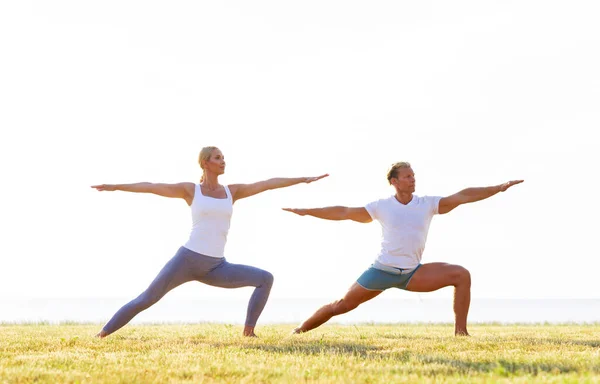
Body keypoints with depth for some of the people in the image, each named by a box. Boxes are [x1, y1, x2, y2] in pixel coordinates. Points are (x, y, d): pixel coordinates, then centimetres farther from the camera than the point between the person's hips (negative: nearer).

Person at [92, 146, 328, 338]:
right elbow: (151, 187, 1)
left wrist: (303, 179, 11)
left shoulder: (232, 191, 13)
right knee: (146, 299, -10)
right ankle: (103, 333, 5)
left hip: (215, 268, 3)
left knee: (266, 279, -10)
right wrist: (115, 187, -5)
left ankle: (248, 331, -6)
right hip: (187, 259, -3)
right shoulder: (190, 190, 5)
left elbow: (268, 184, 12)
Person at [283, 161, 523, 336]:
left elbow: (463, 196, -7)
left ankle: (460, 333, -13)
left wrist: (499, 188, -14)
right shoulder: (381, 207, -2)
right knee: (341, 306, -1)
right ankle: (299, 331, 18)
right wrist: (307, 212, 1)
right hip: (382, 270, -1)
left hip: (412, 273, 1)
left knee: (461, 275, -16)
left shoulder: (428, 204, -1)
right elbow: (344, 213, 2)